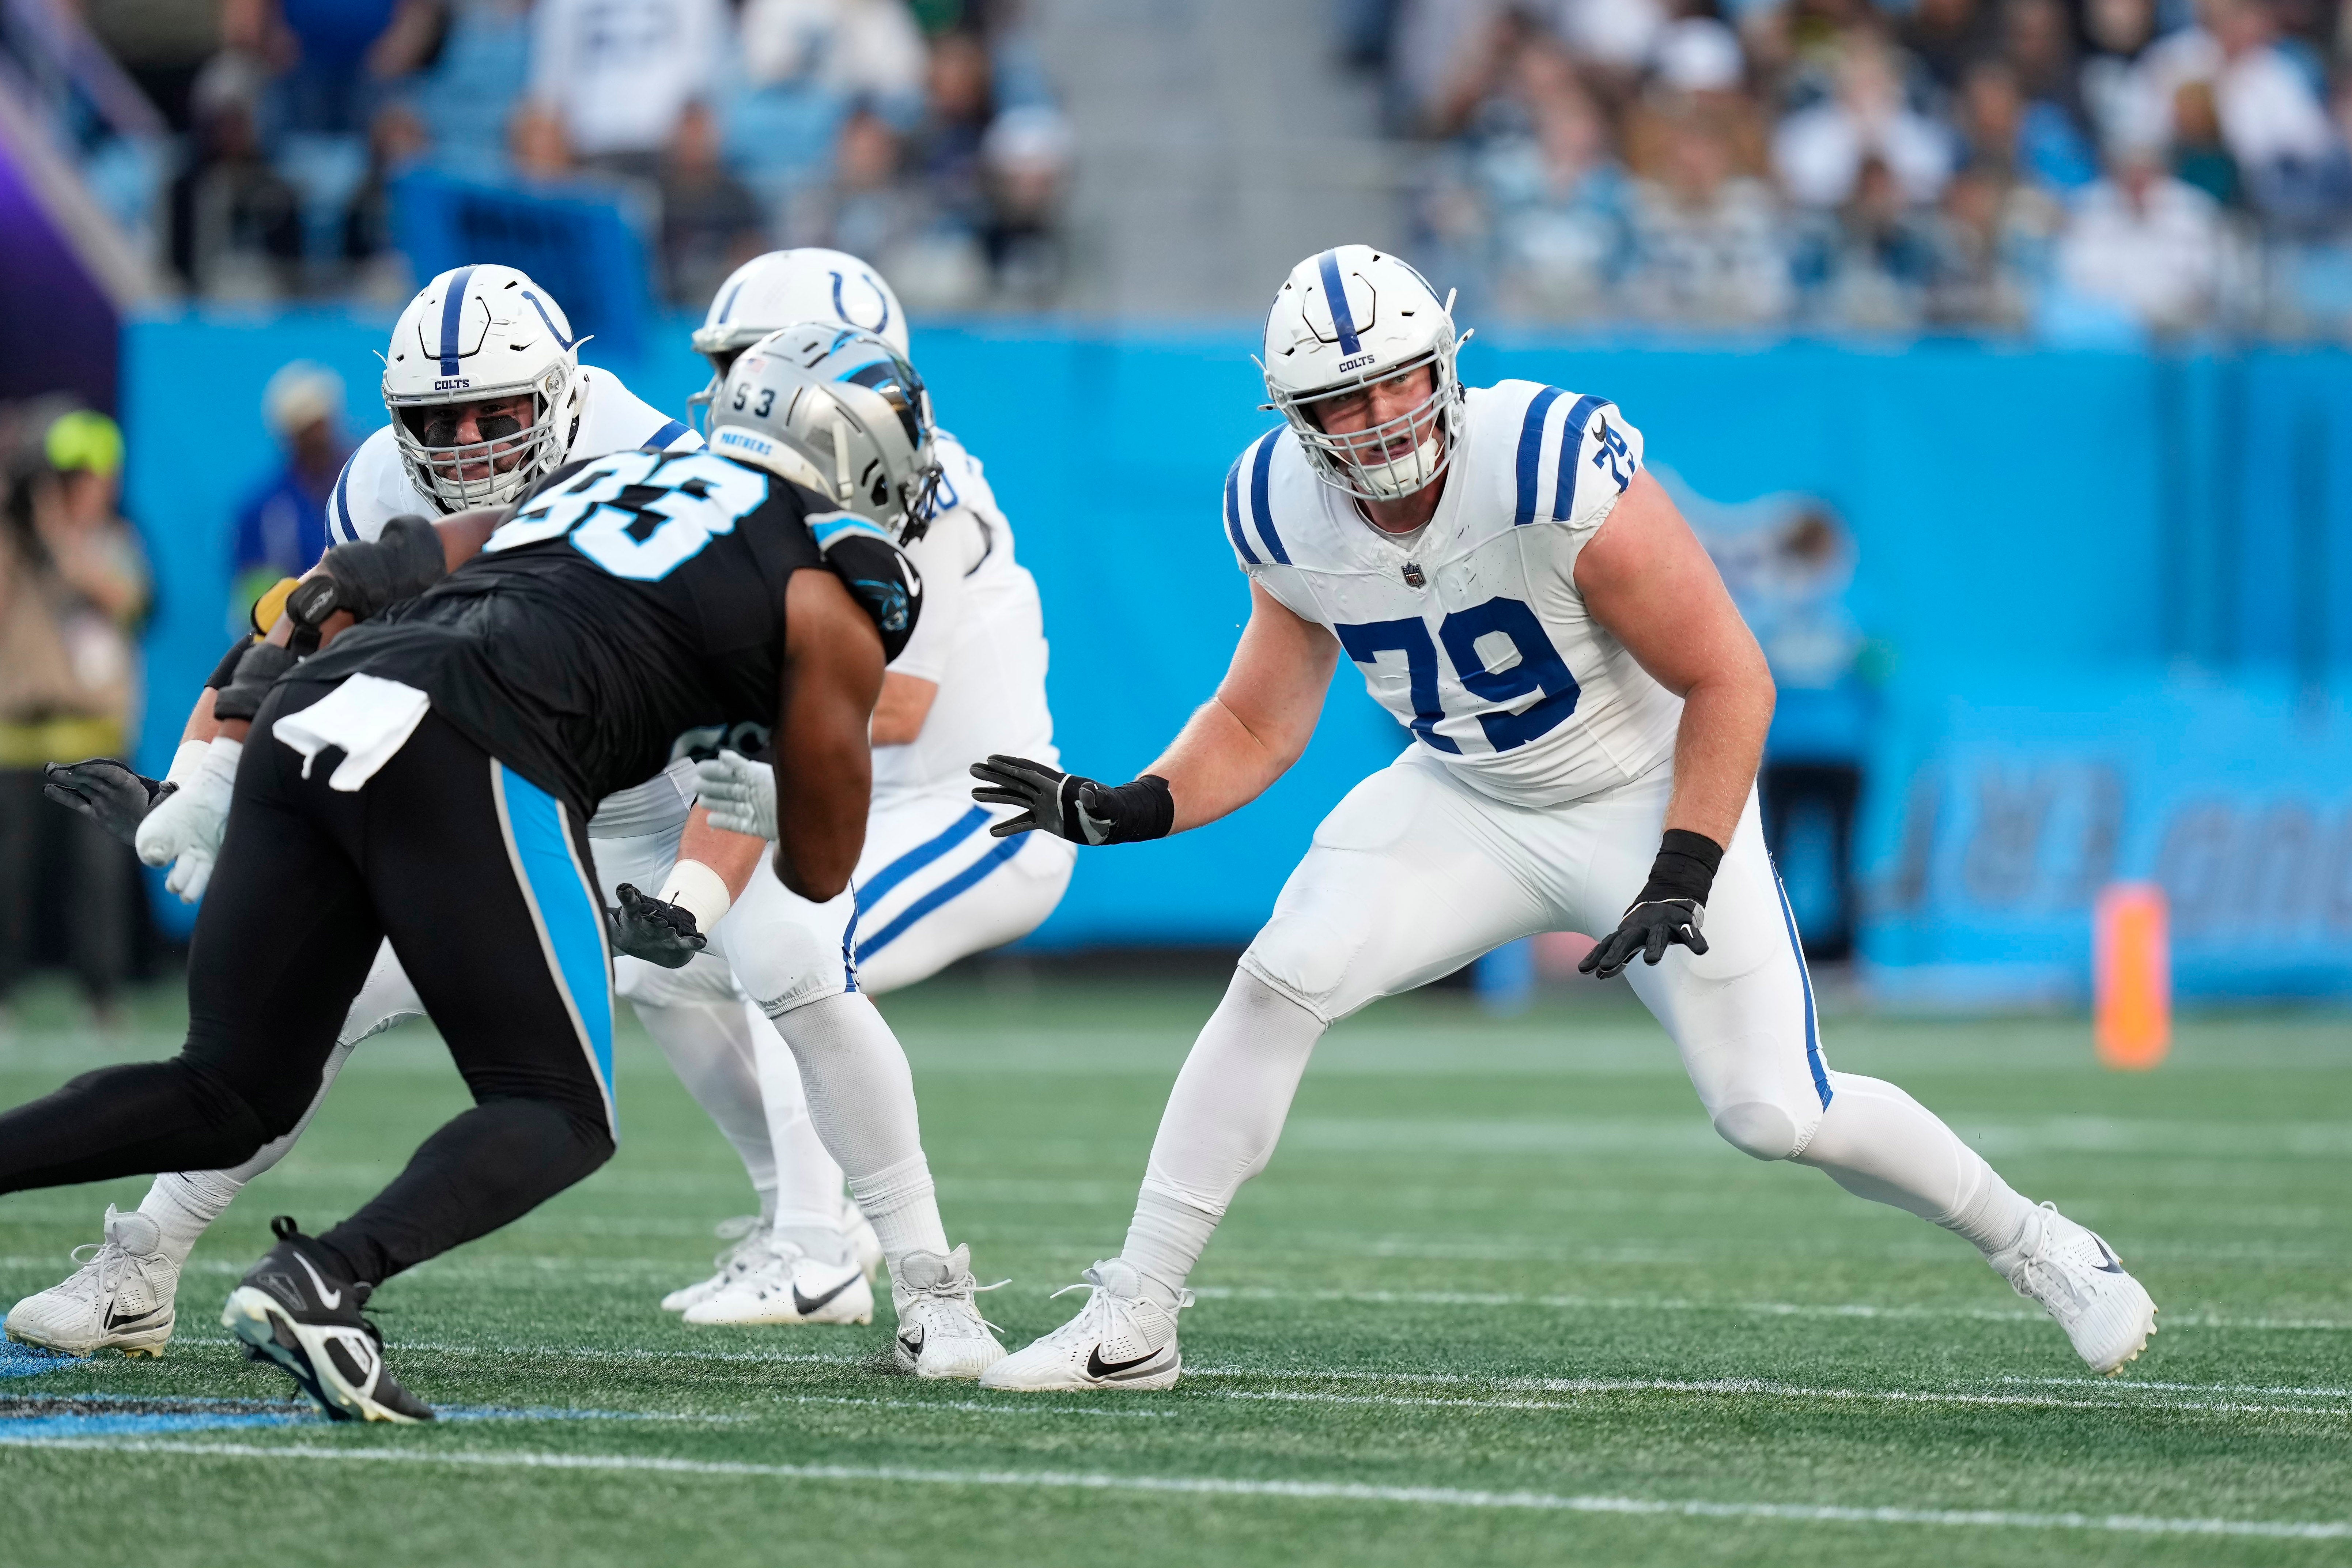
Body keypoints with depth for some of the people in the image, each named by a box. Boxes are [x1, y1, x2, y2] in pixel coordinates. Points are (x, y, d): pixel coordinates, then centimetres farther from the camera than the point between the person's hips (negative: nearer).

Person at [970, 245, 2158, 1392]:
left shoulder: (1559, 475, -32)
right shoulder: (1285, 513, -14)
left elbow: (1728, 682, -23)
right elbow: (1258, 726, 0)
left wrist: (1682, 877, -28)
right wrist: (1123, 812, -17)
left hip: (1651, 803, -4)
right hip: (1467, 803, 4)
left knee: (1773, 1116, -9)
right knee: (1280, 982, -15)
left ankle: (2030, 1242, 18)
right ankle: (1130, 1323, -6)